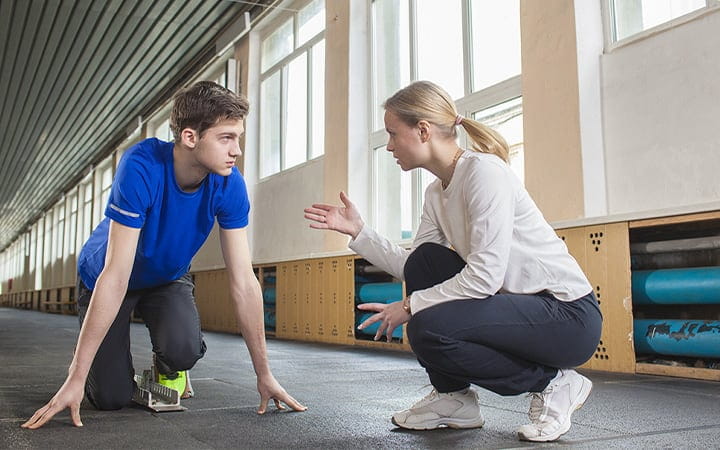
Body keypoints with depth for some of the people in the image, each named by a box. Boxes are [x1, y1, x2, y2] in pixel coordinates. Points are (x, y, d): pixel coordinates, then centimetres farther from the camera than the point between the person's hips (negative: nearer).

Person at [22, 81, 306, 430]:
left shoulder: (229, 184, -24)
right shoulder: (142, 167, -36)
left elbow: (244, 282, -21)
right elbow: (116, 277, -37)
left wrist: (264, 374, -19)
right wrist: (75, 379, -35)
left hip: (168, 277, 2)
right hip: (102, 277, -2)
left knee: (184, 350, -28)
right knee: (110, 398, -8)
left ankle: (167, 370, 9)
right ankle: (82, 363, 26)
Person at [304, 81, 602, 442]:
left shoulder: (483, 170, -17)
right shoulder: (436, 194, 9)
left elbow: (484, 275, -25)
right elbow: (412, 268, 4)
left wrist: (410, 306, -17)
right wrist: (358, 231, 4)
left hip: (570, 315, -8)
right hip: (516, 302, 8)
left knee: (427, 328, -24)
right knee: (425, 261, 1)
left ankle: (553, 383, -1)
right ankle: (453, 397, 10)